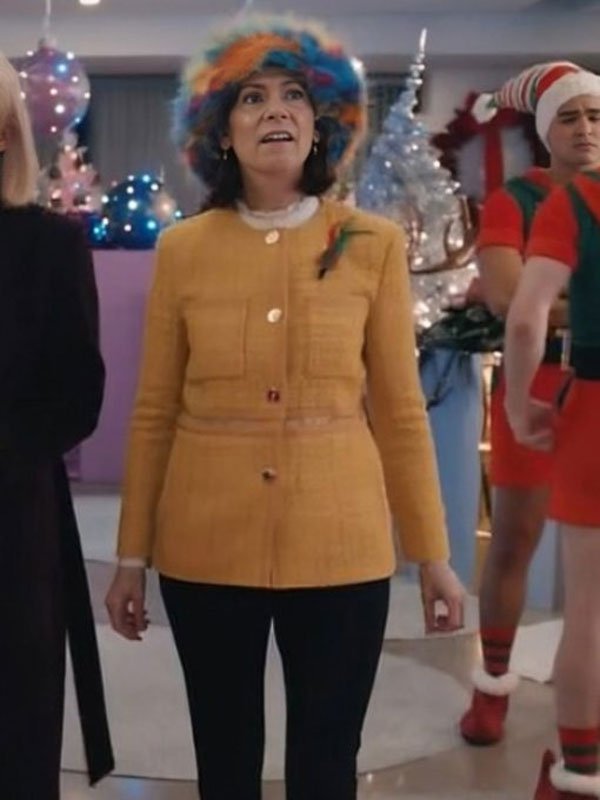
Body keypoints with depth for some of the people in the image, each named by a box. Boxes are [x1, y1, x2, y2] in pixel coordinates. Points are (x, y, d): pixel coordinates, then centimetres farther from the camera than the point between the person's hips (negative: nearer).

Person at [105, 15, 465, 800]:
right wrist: (131, 554, 5)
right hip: (205, 547, 1)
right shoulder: (182, 248, 1)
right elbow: (155, 410, 4)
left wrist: (432, 551, 2)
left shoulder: (374, 243, -1)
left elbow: (398, 406, 1)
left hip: (340, 545, -1)